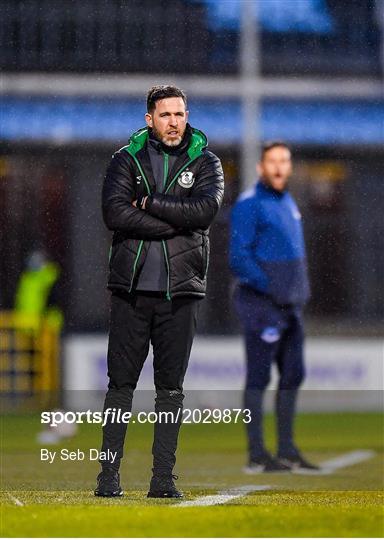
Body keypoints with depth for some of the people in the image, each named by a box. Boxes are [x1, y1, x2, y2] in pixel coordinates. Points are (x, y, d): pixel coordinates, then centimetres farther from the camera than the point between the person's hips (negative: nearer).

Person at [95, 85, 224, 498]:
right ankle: (109, 474, 4)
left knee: (171, 387, 3)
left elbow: (205, 209, -13)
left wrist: (147, 204, -10)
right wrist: (177, 222, -13)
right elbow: (114, 213, -10)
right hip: (131, 288, 0)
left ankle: (163, 478, 6)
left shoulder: (205, 163, 7)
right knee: (120, 384, 0)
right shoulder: (126, 160, 6)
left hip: (180, 291, 0)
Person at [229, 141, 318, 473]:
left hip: (291, 305, 9)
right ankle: (257, 455, -6)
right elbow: (239, 258, -17)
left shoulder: (288, 203, 17)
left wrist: (300, 293, 15)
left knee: (293, 374, 11)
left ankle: (287, 450, 19)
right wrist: (270, 289, -22)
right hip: (262, 303, -9)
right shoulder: (249, 205, -10)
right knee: (259, 376, -7)